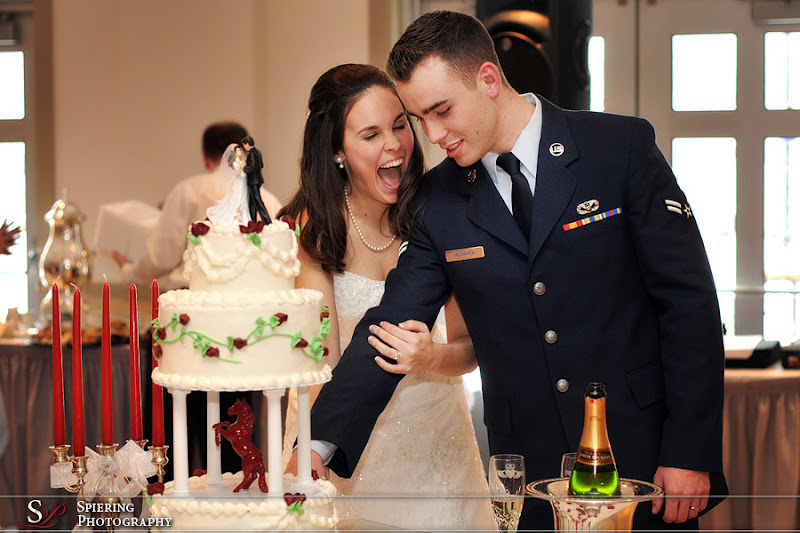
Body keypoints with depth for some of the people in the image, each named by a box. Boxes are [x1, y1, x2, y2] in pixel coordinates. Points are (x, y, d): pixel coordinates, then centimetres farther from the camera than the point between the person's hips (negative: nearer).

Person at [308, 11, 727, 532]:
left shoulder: (622, 147, -7)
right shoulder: (438, 201, 2)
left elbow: (689, 298, -7)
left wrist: (690, 452, -11)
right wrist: (320, 445, -12)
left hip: (643, 453, -2)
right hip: (531, 473, 3)